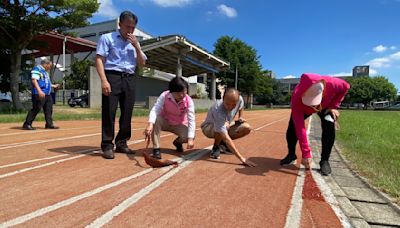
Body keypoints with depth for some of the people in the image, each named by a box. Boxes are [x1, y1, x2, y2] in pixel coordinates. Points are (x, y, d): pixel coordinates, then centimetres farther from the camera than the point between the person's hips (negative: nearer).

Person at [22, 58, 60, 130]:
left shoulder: (44, 71, 22)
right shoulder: (37, 69, -7)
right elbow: (34, 80, -19)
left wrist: (54, 86, 37)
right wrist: (39, 91, -29)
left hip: (47, 94, 10)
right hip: (39, 94, -10)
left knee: (49, 109, 9)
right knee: (36, 109, -9)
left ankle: (49, 124, 15)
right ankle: (27, 124, -1)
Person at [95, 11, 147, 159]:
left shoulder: (134, 43, 21)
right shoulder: (107, 38, 5)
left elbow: (142, 64, 14)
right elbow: (99, 60, -5)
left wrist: (136, 46, 1)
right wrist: (104, 80, -18)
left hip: (129, 79, 5)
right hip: (112, 77, -5)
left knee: (127, 113, 4)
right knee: (109, 112, -8)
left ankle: (121, 143, 14)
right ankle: (107, 146, -2)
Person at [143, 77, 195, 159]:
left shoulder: (189, 101, -23)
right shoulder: (164, 96, -24)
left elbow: (191, 120, -27)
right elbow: (155, 110, -34)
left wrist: (190, 138, -37)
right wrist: (150, 124, -54)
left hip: (179, 125, 1)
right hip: (165, 122, 0)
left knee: (187, 136, -28)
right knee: (156, 119, -34)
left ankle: (178, 142, 12)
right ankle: (156, 148, -22)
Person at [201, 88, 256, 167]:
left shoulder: (240, 99, -22)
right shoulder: (218, 110, -40)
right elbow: (225, 137, -46)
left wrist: (241, 117, -6)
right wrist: (242, 158, -50)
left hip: (226, 127, 6)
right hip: (208, 128, -6)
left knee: (247, 128, -15)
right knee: (225, 125, -38)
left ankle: (223, 142, 4)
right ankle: (216, 147, -9)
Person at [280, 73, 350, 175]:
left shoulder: (332, 84, -43)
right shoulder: (296, 99, -45)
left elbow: (346, 87, -15)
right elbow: (300, 128, -44)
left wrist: (333, 106, -23)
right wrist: (306, 153, -44)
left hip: (326, 105, 1)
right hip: (302, 108, -1)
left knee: (329, 126, -22)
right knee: (293, 127, -15)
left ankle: (324, 161, -8)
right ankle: (291, 155, 10)